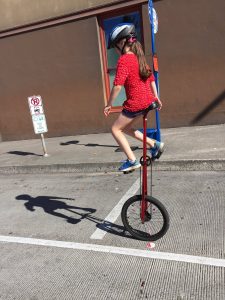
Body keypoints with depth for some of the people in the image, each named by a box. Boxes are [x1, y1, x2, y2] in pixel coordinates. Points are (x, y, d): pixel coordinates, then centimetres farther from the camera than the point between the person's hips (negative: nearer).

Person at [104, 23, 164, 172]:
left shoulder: (124, 60, -14)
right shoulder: (140, 57, 12)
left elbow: (117, 86, -21)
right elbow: (151, 79, 17)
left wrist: (109, 104, -11)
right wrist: (156, 98, 24)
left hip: (135, 103, -8)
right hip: (148, 101, 8)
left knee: (116, 129, 8)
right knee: (125, 127, 24)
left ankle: (132, 161, 8)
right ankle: (155, 144, 20)